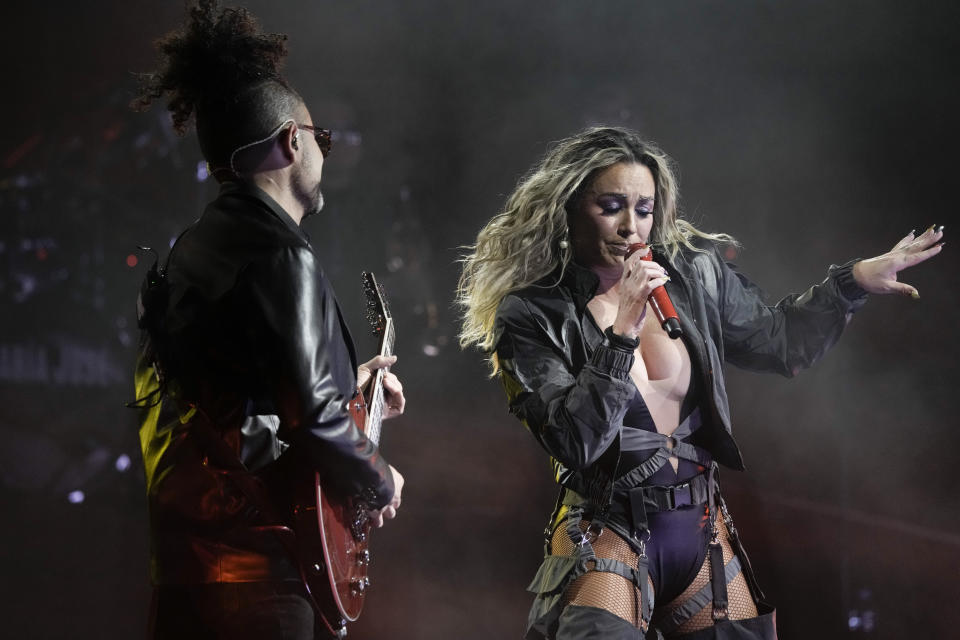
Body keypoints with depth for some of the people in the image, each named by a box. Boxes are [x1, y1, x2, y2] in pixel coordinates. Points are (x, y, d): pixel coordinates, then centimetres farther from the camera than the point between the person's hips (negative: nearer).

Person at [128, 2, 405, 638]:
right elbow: (311, 413, -22)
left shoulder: (197, 246, 16)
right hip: (254, 560, -9)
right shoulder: (282, 257, -13)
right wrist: (379, 482, -5)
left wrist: (346, 383, 30)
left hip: (182, 548, 10)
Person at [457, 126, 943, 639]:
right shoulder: (530, 316, -9)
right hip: (606, 536, -5)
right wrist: (623, 330, -24)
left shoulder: (693, 276, 3)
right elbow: (573, 440, -19)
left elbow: (778, 342, 19)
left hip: (703, 532, 5)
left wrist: (856, 279, 11)